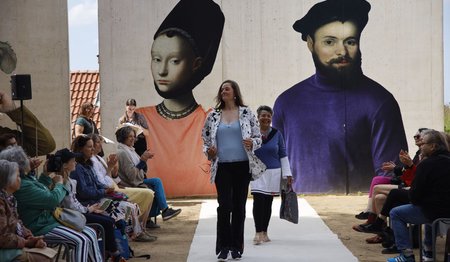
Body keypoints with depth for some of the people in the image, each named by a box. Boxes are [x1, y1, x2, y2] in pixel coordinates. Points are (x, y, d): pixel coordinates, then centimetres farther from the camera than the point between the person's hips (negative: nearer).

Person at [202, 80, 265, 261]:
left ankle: (236, 247, 16)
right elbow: (205, 139, 12)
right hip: (222, 167, 0)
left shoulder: (247, 113, 3)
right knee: (224, 206, -5)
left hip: (242, 166, 0)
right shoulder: (213, 116, 7)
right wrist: (208, 151, -8)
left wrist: (252, 143, -17)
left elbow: (258, 137, 4)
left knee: (239, 206, 5)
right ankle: (223, 247, 4)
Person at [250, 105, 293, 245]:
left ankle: (264, 232, 17)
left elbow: (283, 155, 7)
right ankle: (258, 233, -9)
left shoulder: (276, 134, 3)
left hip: (273, 173, 2)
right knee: (258, 201, -14)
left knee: (268, 203, 7)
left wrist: (287, 174, 3)